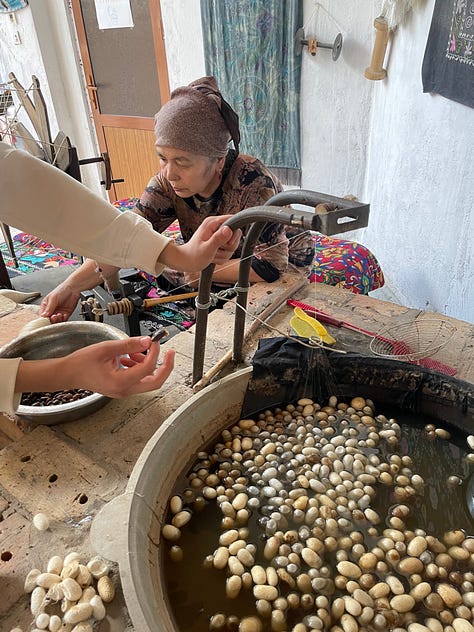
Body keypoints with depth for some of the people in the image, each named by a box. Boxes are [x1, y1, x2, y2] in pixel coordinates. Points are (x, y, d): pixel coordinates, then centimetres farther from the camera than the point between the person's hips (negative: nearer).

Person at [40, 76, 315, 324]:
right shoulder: (168, 183, -15)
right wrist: (72, 286, -35)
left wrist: (203, 271, -23)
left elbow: (269, 265, -30)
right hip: (208, 282, 5)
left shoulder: (253, 183, -30)